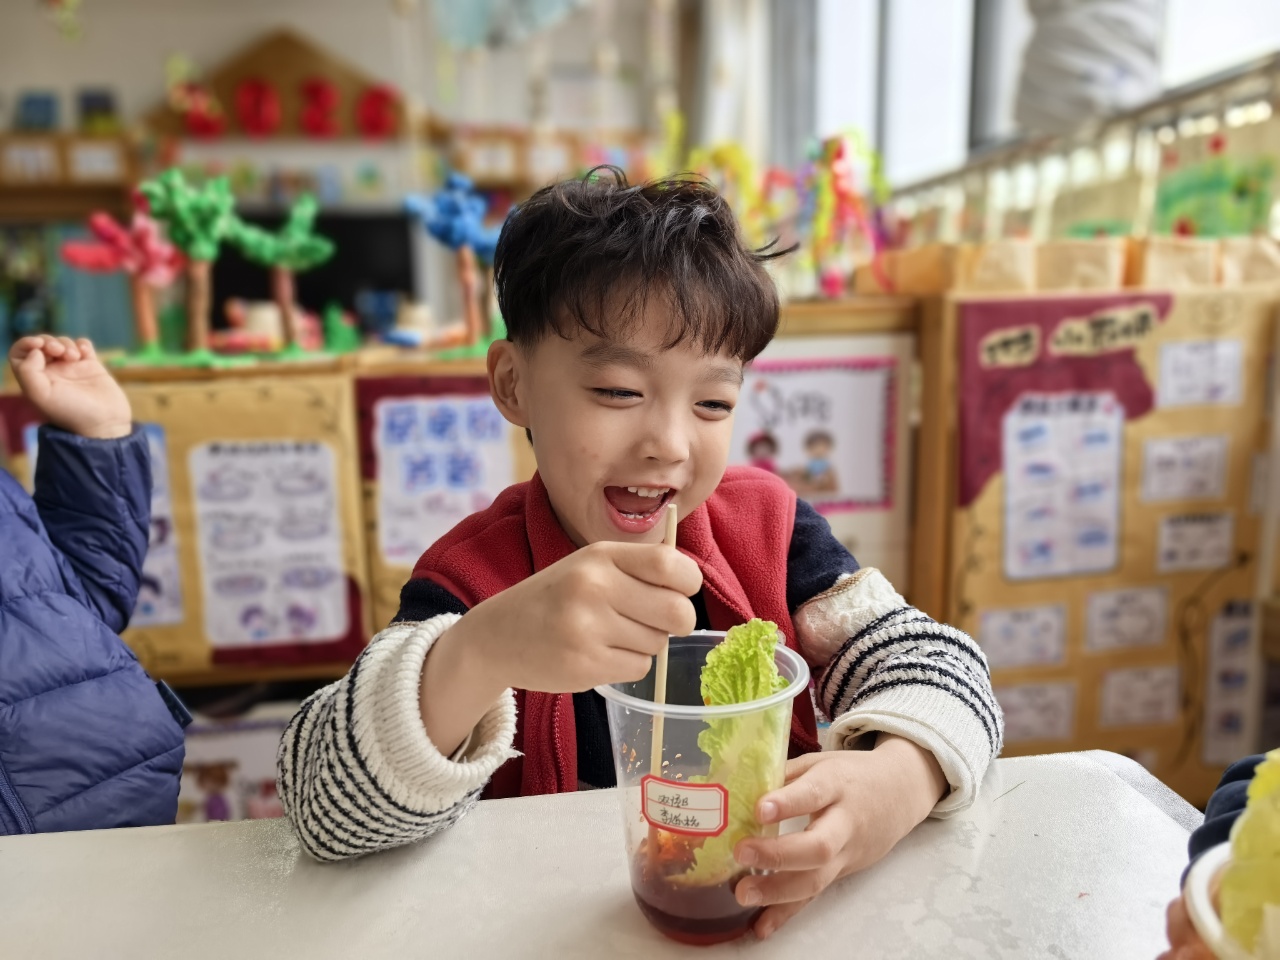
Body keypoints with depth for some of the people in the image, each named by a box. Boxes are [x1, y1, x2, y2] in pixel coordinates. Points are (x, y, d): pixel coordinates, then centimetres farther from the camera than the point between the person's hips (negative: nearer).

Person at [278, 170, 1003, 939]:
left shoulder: (767, 525, -7)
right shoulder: (474, 579, -15)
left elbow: (941, 667, -8)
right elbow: (329, 811, -23)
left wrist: (894, 784, -28)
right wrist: (482, 654, -40)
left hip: (765, 912, 2)